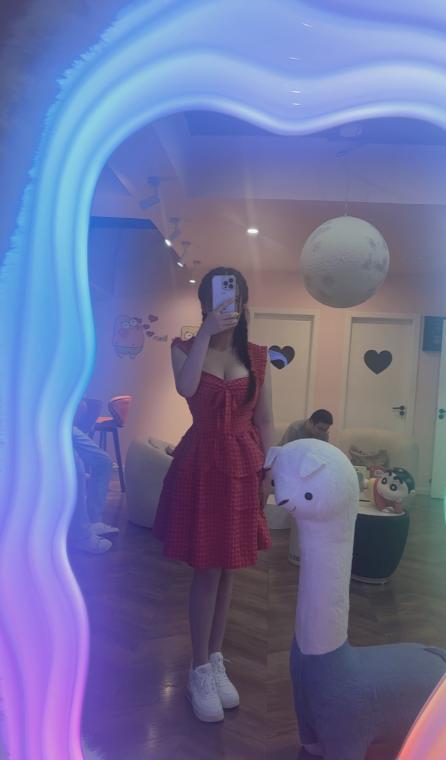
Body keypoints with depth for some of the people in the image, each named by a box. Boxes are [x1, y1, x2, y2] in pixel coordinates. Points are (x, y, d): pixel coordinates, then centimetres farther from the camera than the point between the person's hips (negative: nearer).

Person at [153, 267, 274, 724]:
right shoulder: (186, 348, -3)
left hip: (243, 467, 3)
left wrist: (267, 473, 3)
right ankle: (200, 671, 21)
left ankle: (216, 660, 32)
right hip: (201, 465, -2)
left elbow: (264, 420, 5)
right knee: (208, 571, 2)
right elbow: (186, 387, -25)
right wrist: (207, 332, -28)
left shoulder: (257, 357, 3)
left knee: (227, 569, 13)